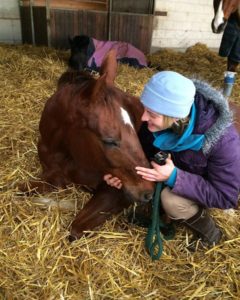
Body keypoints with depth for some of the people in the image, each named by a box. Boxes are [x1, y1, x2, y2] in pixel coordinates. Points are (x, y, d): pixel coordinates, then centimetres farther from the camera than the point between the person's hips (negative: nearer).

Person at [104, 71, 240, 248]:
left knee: (171, 200, -30)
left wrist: (174, 177, -42)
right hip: (180, 167, 5)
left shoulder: (223, 140, -39)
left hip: (217, 186, -4)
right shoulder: (159, 122, -25)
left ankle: (209, 233, 0)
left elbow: (225, 197, -31)